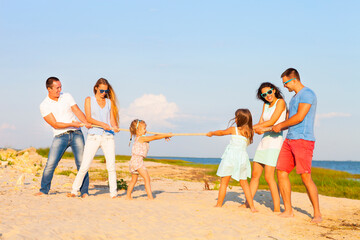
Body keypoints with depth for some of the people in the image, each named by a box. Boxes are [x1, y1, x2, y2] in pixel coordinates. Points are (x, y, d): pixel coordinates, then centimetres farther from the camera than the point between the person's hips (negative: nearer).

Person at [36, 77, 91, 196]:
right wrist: (72, 124, -16)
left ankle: (84, 191, 3)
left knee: (82, 163, -5)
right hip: (60, 136, -2)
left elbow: (77, 111, -1)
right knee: (50, 164, -10)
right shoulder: (44, 105, -1)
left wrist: (86, 122, -19)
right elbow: (55, 124, -8)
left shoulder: (67, 96, 8)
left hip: (76, 134, 2)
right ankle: (44, 190, 5)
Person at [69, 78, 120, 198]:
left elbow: (112, 119, 11)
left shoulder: (110, 102, 15)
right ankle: (74, 190, 7)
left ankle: (113, 193, -1)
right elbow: (88, 118, -3)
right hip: (93, 136, -2)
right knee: (85, 166, -5)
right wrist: (102, 124, -18)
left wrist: (115, 127, -12)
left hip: (108, 136, 2)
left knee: (111, 166, -7)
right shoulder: (89, 100, 8)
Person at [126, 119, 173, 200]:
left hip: (133, 162, 10)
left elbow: (154, 137, 17)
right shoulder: (141, 138, -11)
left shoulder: (138, 138, 17)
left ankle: (128, 196, 26)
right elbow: (155, 137, -11)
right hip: (137, 161, -10)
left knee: (134, 180, 20)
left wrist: (164, 136, 14)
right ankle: (150, 197, -18)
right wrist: (166, 135, -5)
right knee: (147, 178, -12)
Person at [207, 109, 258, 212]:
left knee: (224, 182, 5)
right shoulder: (249, 132, 8)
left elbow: (221, 132, 16)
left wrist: (211, 133, 35)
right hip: (243, 156, 4)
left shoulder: (233, 129, -1)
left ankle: (219, 205, 9)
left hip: (231, 155, -4)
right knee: (244, 183, 10)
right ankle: (252, 206, 3)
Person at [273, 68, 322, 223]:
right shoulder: (294, 98, 21)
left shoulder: (307, 94, -9)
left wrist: (281, 125, -5)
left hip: (303, 140, -9)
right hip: (289, 140, 9)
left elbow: (299, 117, -17)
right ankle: (288, 211, 8)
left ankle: (317, 214, -3)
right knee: (281, 172, 2)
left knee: (306, 177, -12)